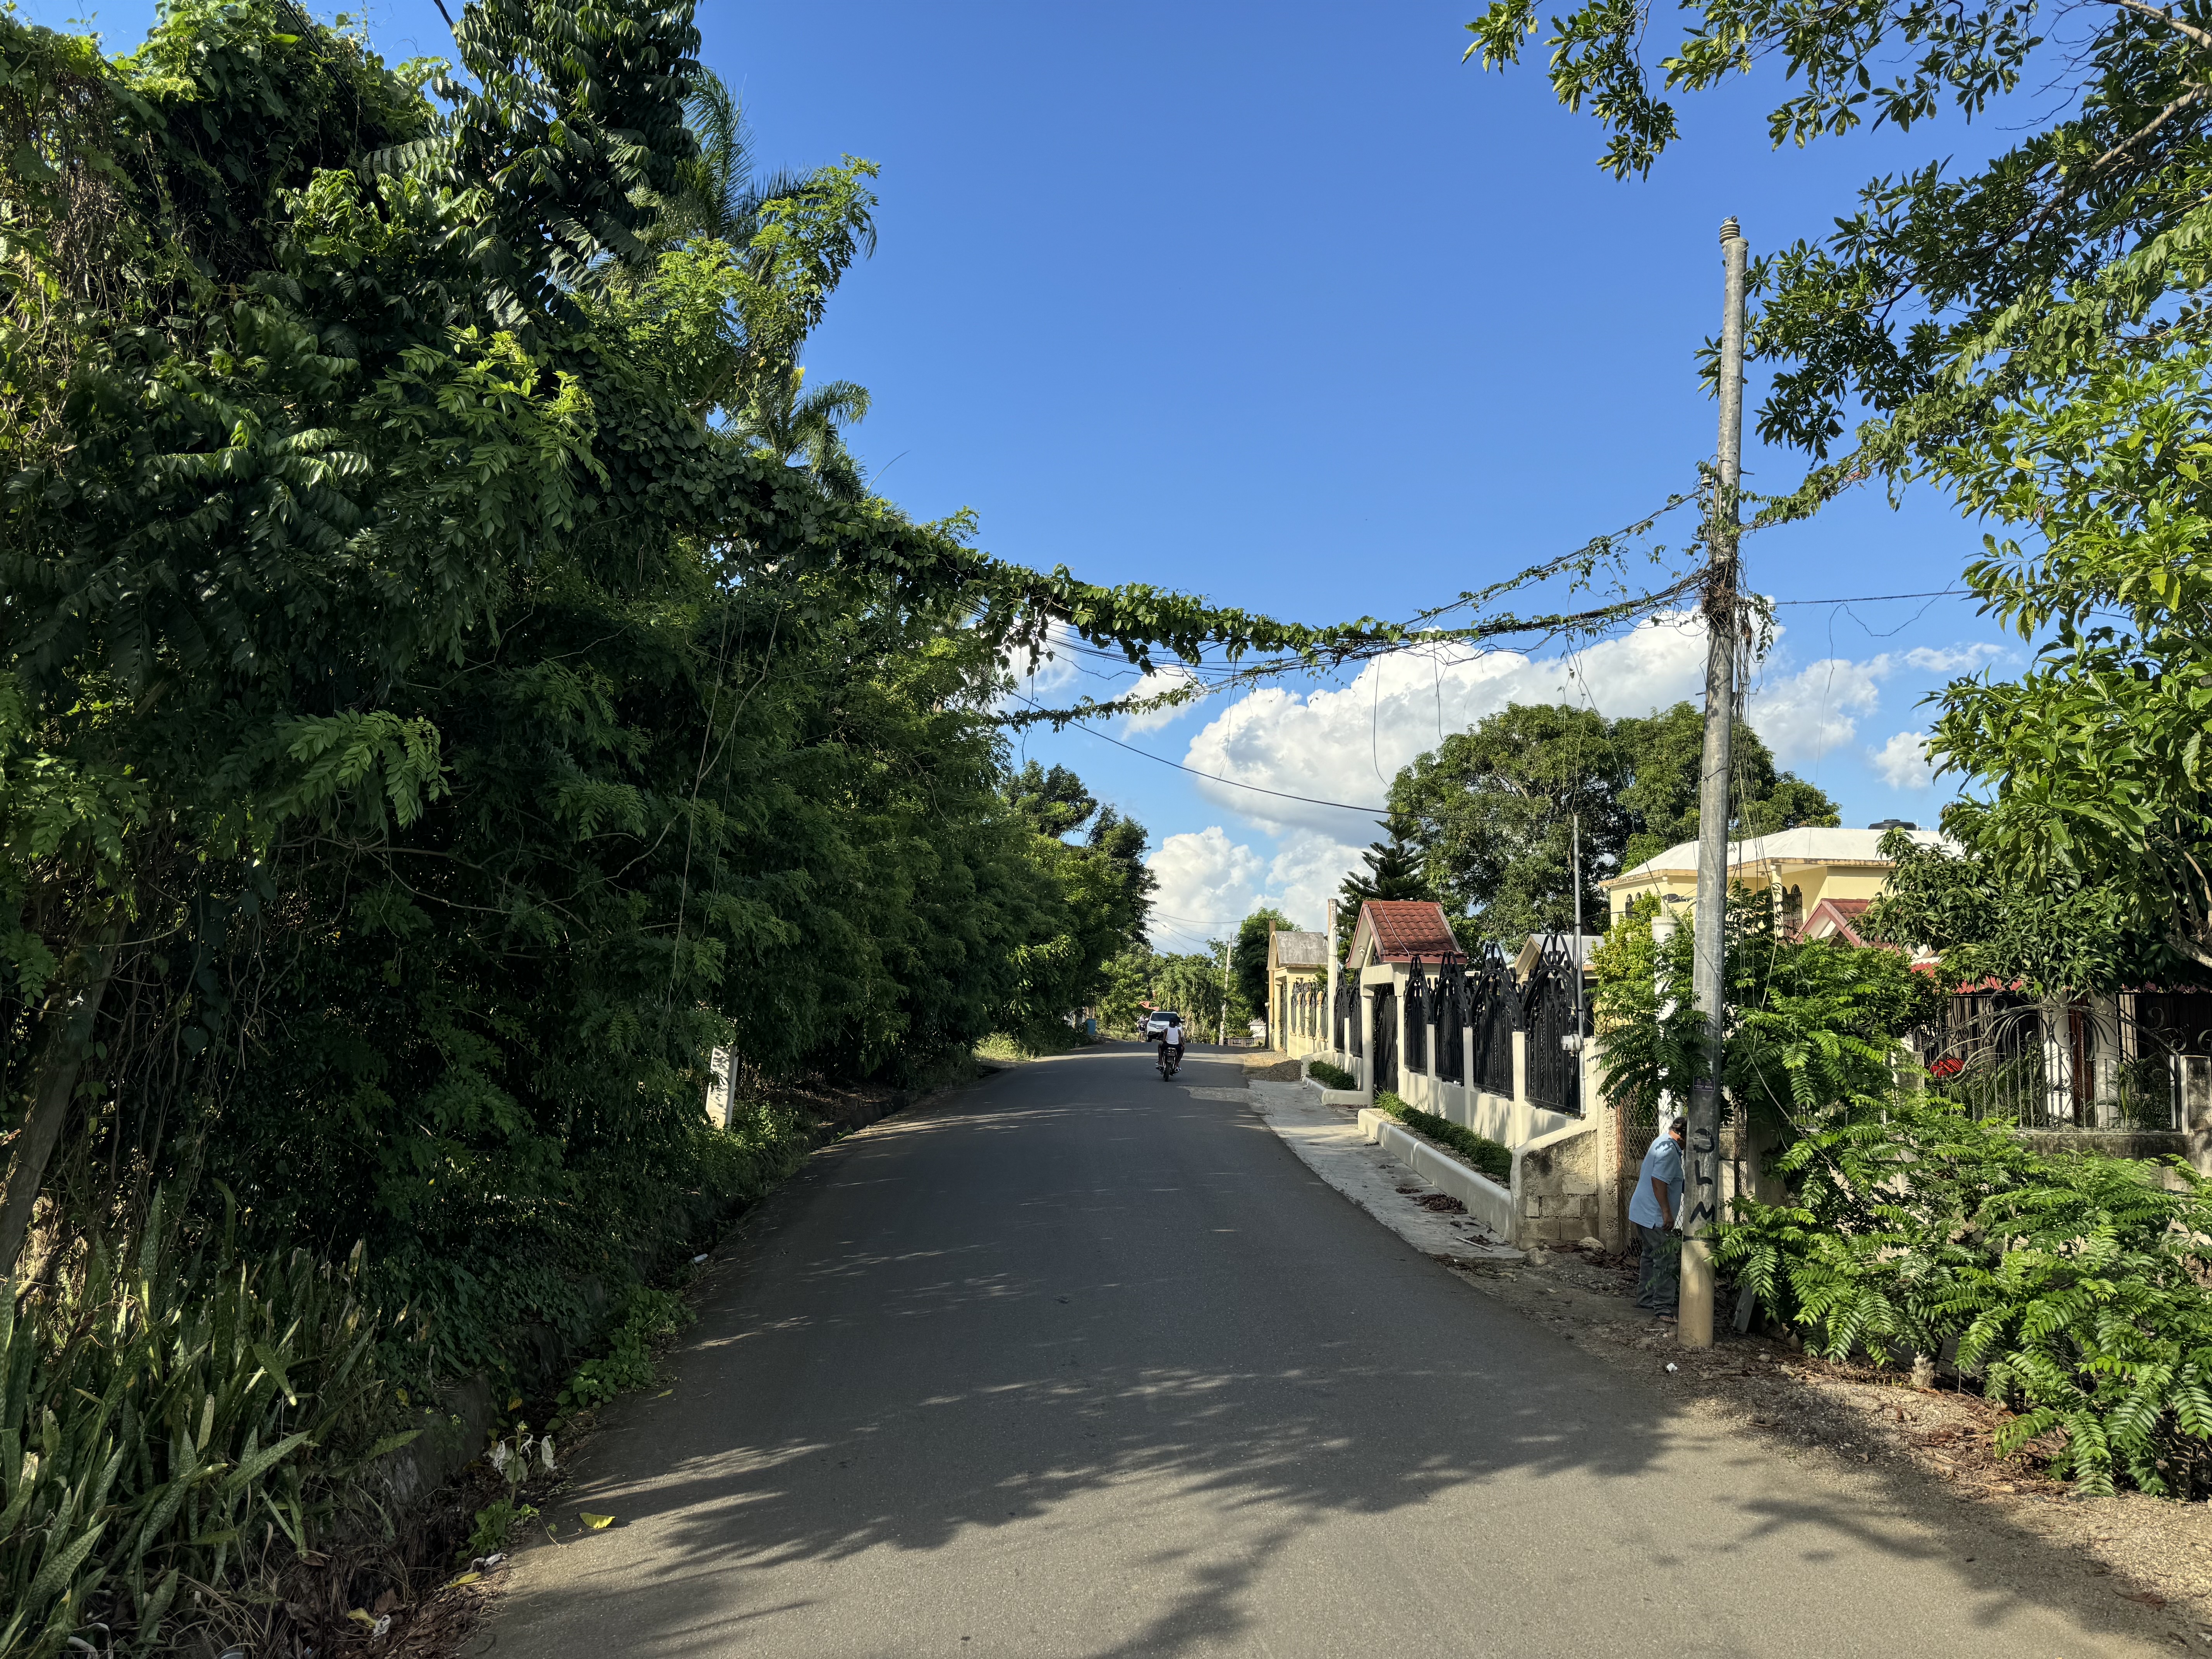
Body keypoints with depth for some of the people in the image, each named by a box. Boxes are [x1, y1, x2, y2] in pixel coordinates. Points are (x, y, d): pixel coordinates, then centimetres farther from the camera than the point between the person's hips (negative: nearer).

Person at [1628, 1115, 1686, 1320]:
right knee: (1667, 1261, -9)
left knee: (1652, 1257, 17)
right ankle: (1664, 1308, -9)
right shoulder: (1669, 1150, -19)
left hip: (1643, 1212, 11)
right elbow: (1659, 1182, -26)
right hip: (1654, 1216, -11)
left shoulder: (1662, 1142, 14)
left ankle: (1645, 1301, 24)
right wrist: (1667, 1213, -26)